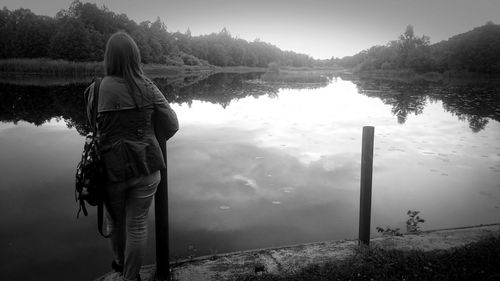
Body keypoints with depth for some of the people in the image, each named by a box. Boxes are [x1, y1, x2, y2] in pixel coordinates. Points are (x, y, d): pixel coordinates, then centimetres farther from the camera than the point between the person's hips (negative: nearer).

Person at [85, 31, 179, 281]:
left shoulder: (97, 90, -11)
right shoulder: (148, 88, -11)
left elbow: (93, 128, -3)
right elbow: (171, 126, -8)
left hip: (111, 169, 1)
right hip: (145, 167, -1)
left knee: (116, 221, 24)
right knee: (137, 224, 14)